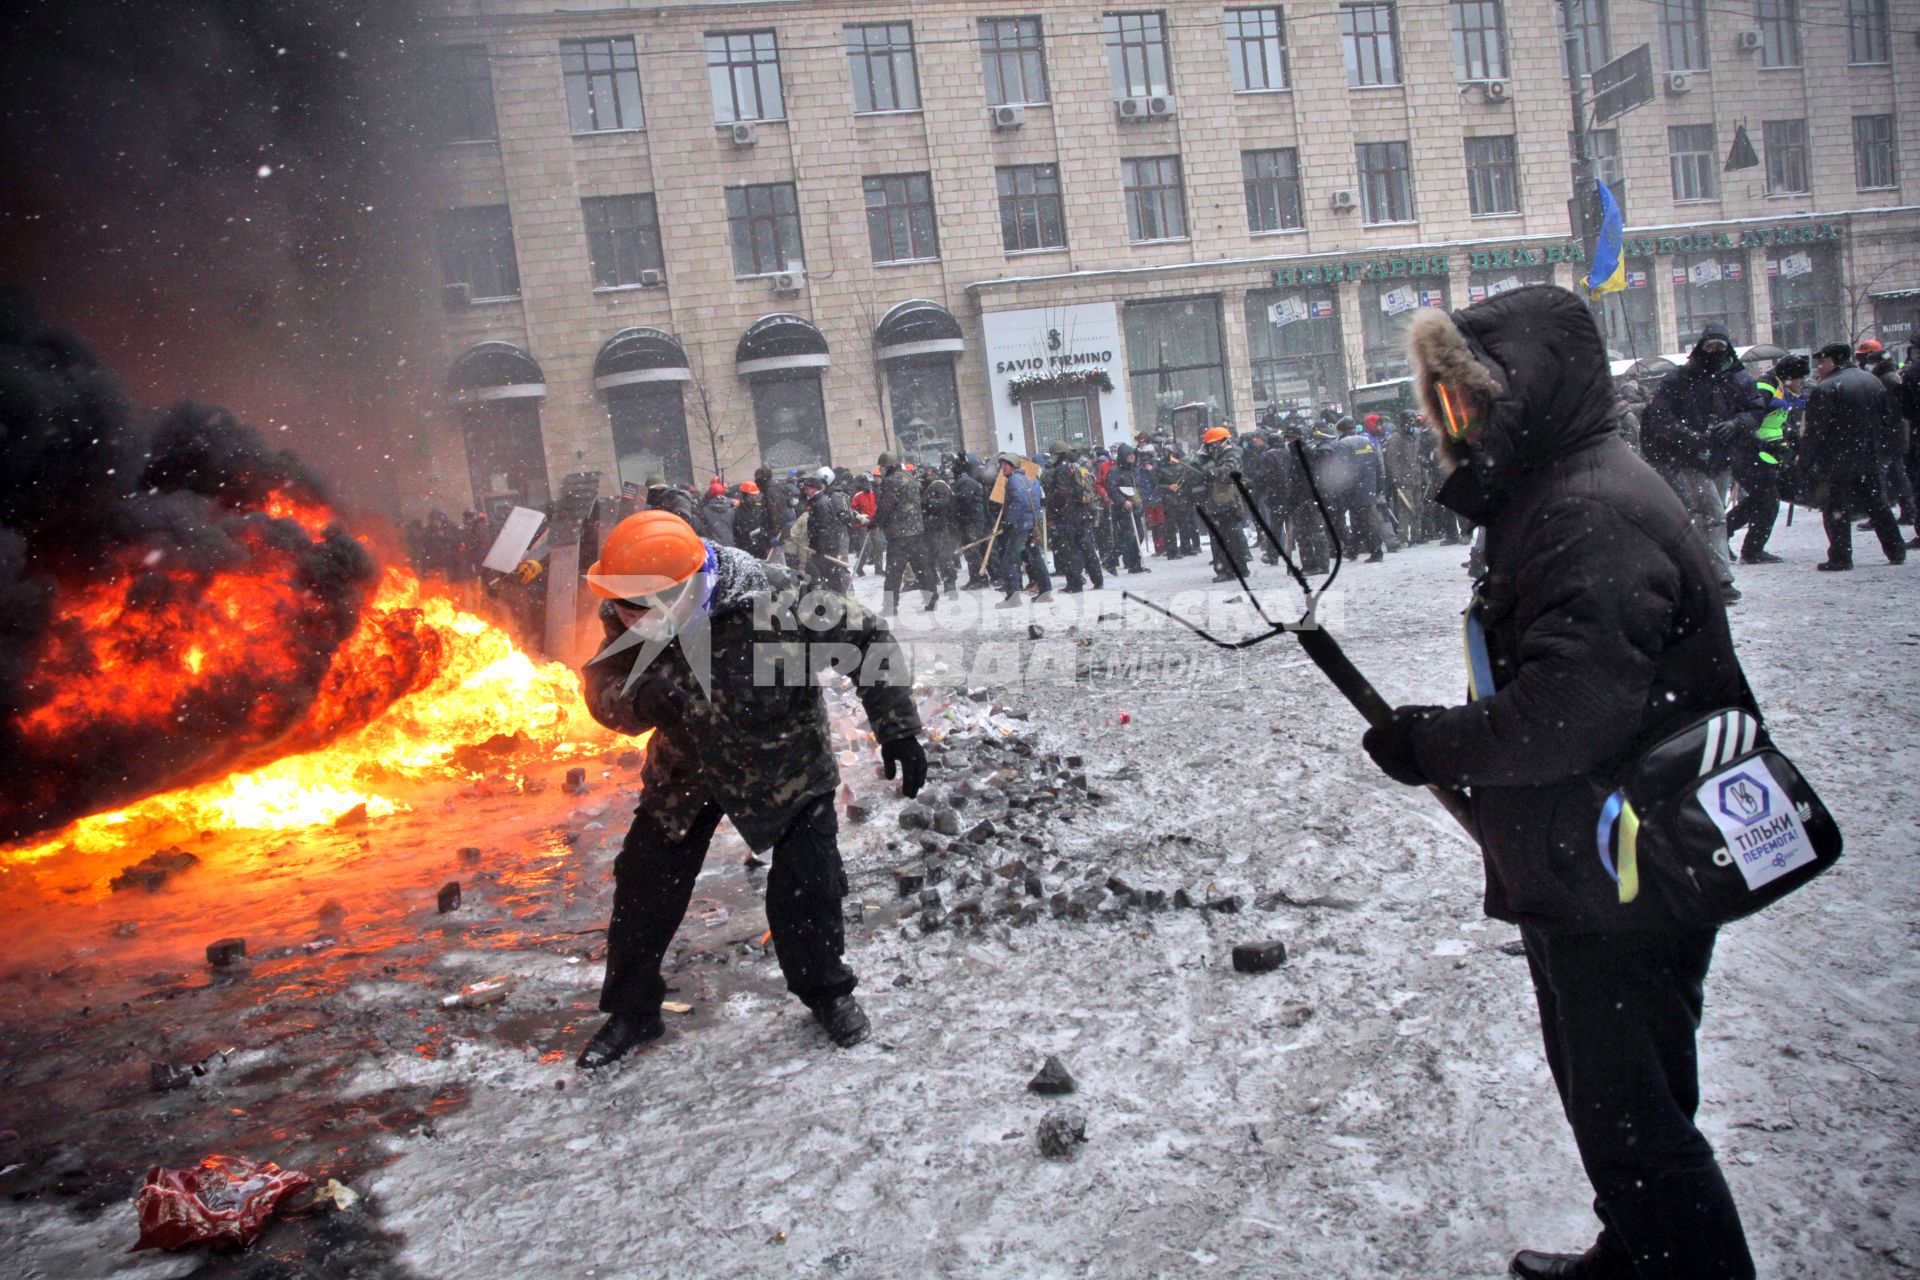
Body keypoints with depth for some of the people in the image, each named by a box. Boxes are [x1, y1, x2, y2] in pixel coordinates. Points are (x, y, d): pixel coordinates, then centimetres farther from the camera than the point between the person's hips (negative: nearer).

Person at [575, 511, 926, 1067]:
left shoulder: (774, 601, -35)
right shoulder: (632, 620, -21)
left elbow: (866, 639, -24)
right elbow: (603, 689, -12)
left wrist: (898, 730, -22)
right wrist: (638, 696, -38)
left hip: (786, 761, -3)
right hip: (687, 765, 4)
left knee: (807, 885, -1)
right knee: (645, 881, 5)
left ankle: (826, 991, 28)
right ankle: (632, 1008, 27)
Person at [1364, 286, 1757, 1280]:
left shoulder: (1596, 514, -22)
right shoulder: (1548, 498, 12)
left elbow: (1569, 713, -30)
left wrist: (1429, 745, -17)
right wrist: (1444, 743, 6)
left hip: (1621, 893, -11)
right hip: (1578, 880, 11)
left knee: (1633, 1118, 3)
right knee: (1600, 1096, 26)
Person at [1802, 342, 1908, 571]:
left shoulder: (1824, 389, -14)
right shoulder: (1873, 381, 11)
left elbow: (1815, 431, -17)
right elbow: (1888, 417, 17)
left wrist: (1805, 462, -12)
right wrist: (1878, 446, 24)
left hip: (1836, 461, -7)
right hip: (1870, 459, 7)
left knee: (1835, 508, -2)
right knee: (1877, 504, 16)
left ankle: (1840, 557, -4)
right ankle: (1896, 551, 21)